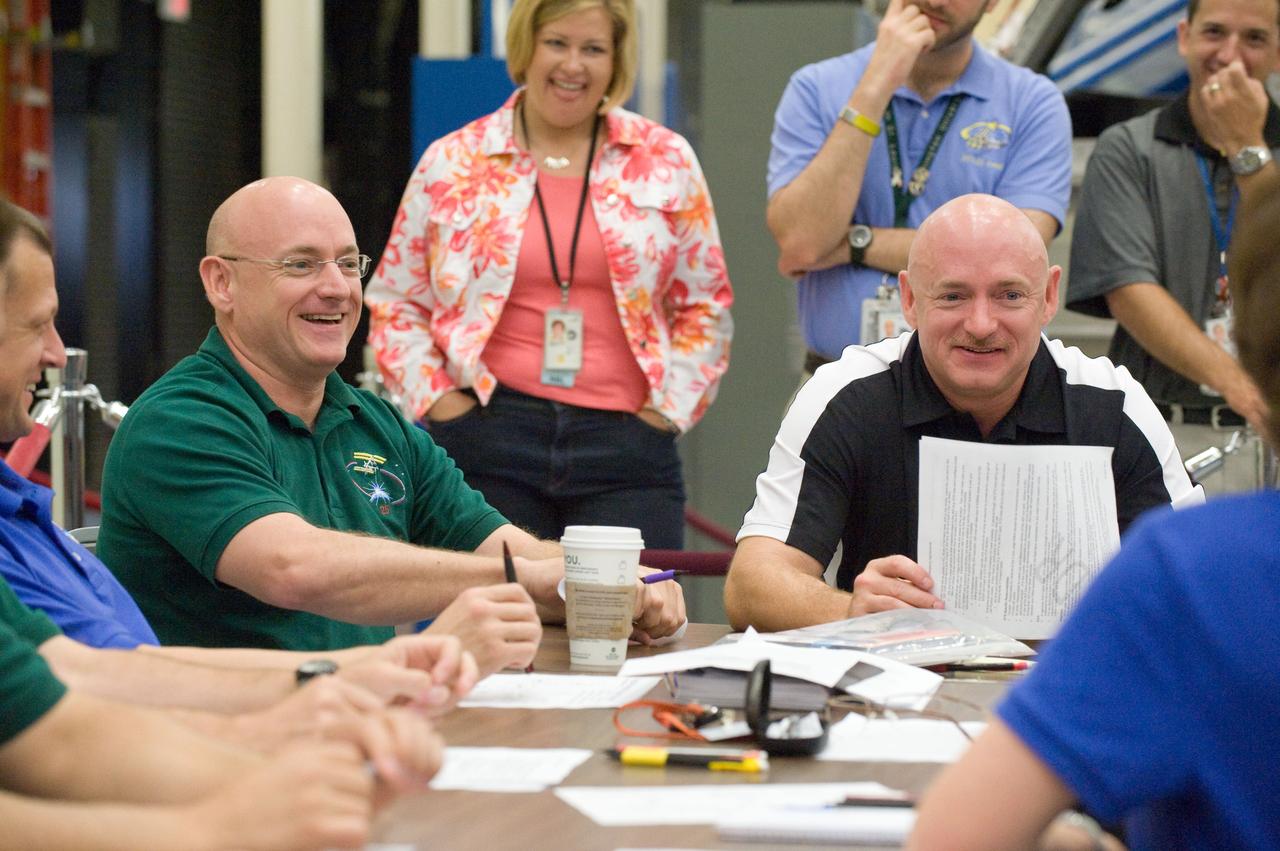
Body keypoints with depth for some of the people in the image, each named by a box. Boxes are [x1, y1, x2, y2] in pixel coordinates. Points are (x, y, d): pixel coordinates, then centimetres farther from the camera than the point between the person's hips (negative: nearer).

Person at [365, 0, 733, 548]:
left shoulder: (666, 162, 9)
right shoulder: (453, 164, 8)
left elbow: (706, 306, 13)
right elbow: (394, 303, 12)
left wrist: (668, 405, 3)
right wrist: (435, 398, 0)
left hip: (624, 444, 0)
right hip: (489, 443, 0)